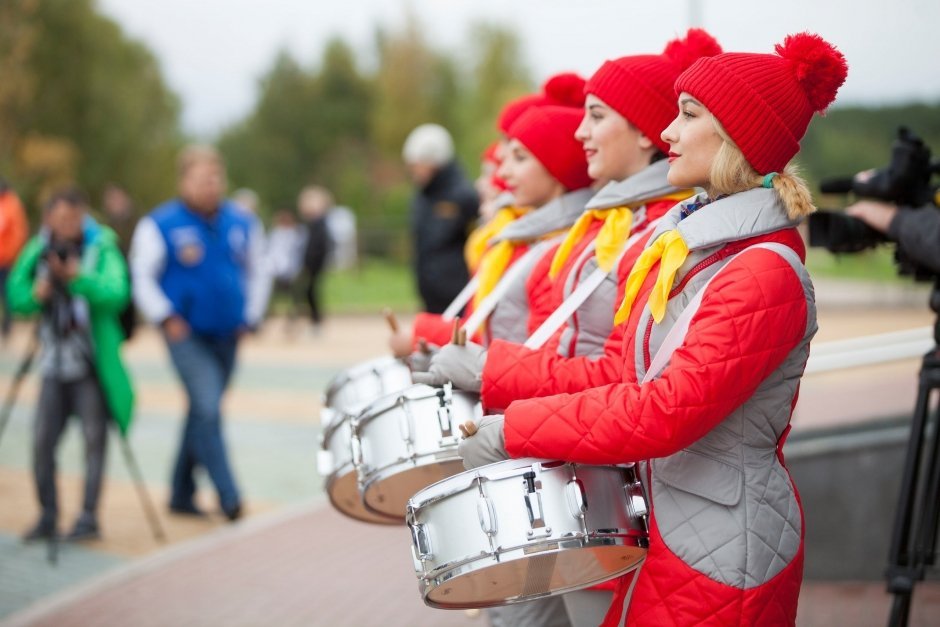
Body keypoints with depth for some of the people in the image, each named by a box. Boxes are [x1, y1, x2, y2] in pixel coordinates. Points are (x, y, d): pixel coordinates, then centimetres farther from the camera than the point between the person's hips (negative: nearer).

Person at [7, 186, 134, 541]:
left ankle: (89, 517, 3)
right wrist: (36, 295, -17)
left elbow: (116, 294, -19)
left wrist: (78, 278, -32)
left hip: (92, 366, -3)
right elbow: (16, 298, 3)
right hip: (54, 363, 4)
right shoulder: (38, 252, 6)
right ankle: (48, 517, 11)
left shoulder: (102, 249, -5)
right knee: (42, 441, 0)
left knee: (94, 439, -5)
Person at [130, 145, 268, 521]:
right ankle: (228, 496, -15)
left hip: (227, 335, 5)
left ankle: (182, 494, 23)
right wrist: (166, 319, -9)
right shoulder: (160, 225, -5)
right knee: (208, 408, -17)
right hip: (187, 334, -5)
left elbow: (257, 273, 17)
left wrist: (251, 318, 8)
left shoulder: (243, 223, 7)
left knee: (203, 412, 11)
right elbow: (142, 277, -2)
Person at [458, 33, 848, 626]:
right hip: (662, 522, 8)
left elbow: (667, 413, -24)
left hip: (720, 553, -8)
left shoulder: (765, 273, -20)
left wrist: (517, 429, -18)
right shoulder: (689, 239, 9)